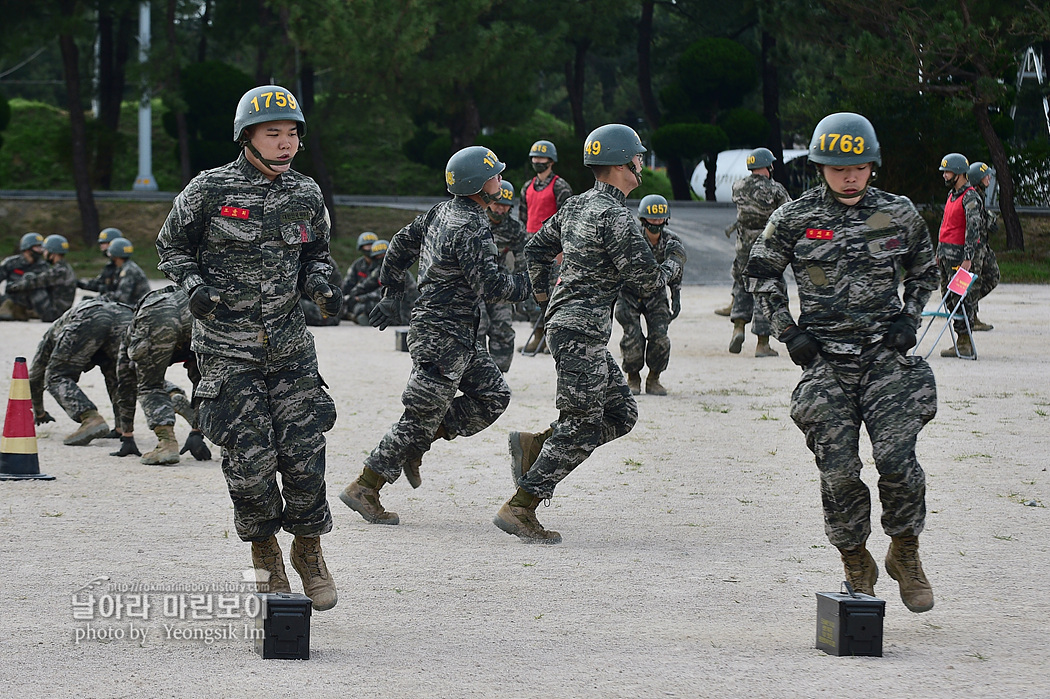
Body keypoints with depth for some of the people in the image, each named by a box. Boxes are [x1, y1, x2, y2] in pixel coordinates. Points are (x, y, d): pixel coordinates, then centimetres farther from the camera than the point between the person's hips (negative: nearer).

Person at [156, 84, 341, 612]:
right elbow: (171, 248, 6)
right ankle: (265, 557, 17)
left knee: (304, 450, -4)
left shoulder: (306, 196, 6)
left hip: (289, 345, 3)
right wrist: (193, 284, -12)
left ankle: (309, 550, 19)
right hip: (227, 348, -3)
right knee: (250, 455, -6)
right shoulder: (209, 191, -6)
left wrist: (320, 284, 0)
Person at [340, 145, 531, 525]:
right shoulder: (472, 229, -19)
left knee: (494, 395, 13)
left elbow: (401, 243, 17)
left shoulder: (441, 212, 9)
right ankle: (364, 489, 3)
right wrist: (529, 283, -7)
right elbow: (488, 284, -23)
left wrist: (391, 293, 24)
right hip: (444, 338, -10)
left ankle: (414, 446, 15)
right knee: (421, 416, -3)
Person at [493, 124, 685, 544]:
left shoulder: (576, 206, 13)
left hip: (565, 321, 10)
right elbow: (646, 281, -13)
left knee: (621, 414, 12)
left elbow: (536, 248, 24)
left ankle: (533, 446, 9)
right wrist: (674, 261, 6)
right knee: (582, 428, -7)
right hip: (582, 330, -10)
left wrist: (542, 292, 38)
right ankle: (519, 509, -6)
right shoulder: (614, 216, -15)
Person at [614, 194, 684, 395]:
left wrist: (676, 299, 0)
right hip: (629, 294, -2)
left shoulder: (672, 242, -9)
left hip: (656, 295, 2)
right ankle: (633, 378, 8)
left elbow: (676, 274, 7)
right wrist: (613, 302, -16)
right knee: (632, 337, -15)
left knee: (660, 337, -13)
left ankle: (654, 379, 5)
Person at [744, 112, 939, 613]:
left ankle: (905, 554, 8)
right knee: (838, 472, -4)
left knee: (895, 458, -15)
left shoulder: (899, 214, 2)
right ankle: (856, 567, 16)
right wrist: (788, 331, 2)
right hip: (825, 361, 0)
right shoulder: (794, 219, -2)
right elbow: (760, 274, 11)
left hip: (886, 356, 0)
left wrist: (908, 320, 4)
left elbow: (925, 271, 18)